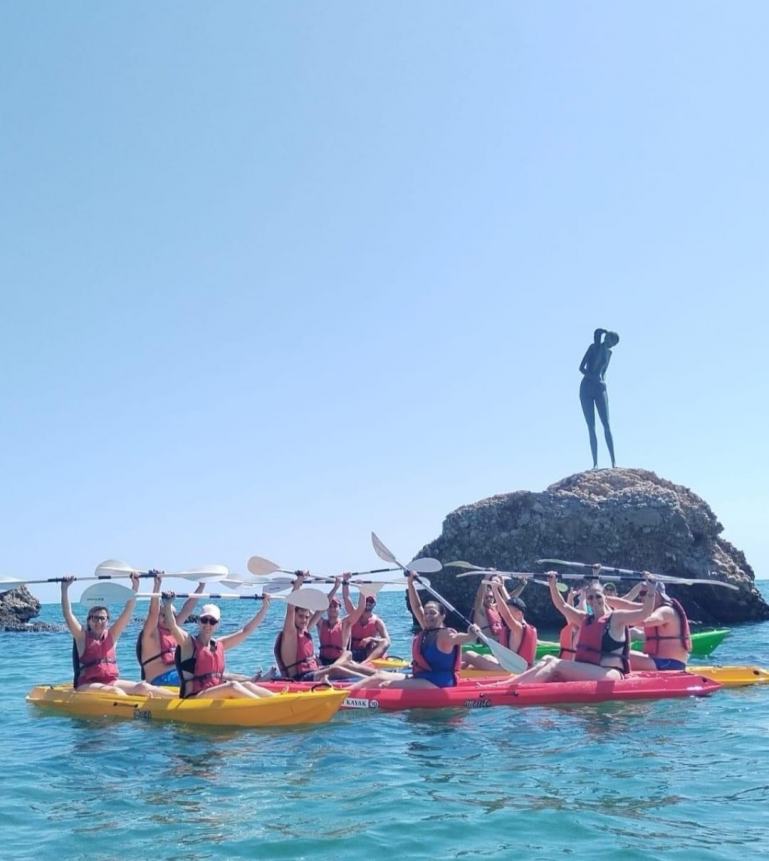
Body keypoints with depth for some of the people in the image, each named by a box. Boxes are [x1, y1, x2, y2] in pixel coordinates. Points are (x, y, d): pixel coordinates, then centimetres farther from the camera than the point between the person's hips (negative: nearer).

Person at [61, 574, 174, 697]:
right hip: (87, 685, -3)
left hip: (112, 682, 3)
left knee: (142, 687, -17)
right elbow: (68, 614, -8)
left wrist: (135, 587, -2)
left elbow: (127, 612, 5)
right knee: (114, 691, -32)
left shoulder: (111, 635, 12)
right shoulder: (82, 636, 3)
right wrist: (65, 589, -16)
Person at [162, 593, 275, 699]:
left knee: (247, 685, -15)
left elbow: (246, 630, 21)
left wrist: (264, 608, 19)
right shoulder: (188, 643, -1)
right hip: (192, 700, -7)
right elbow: (172, 626, -20)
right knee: (232, 686, -27)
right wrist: (168, 604, -36)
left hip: (217, 698, 7)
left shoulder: (219, 645, 16)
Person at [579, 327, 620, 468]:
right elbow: (581, 368, -8)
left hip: (600, 389, 3)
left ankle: (613, 462, -13)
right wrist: (594, 379, -18)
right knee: (591, 427, -6)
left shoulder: (608, 353, 15)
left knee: (606, 425, -9)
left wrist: (602, 382, 8)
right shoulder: (593, 347, 0)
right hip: (586, 389, -3)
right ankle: (595, 463, -8)